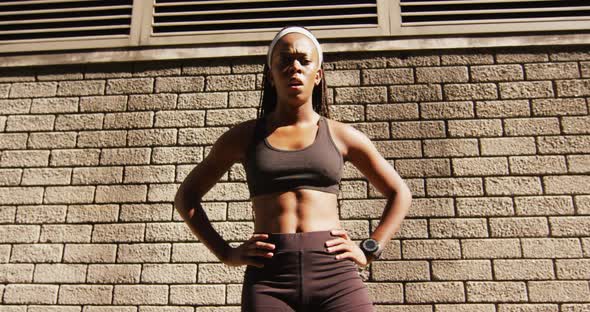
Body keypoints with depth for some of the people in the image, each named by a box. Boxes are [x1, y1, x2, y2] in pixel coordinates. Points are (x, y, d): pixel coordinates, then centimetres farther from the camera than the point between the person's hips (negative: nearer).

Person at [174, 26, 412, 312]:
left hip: (335, 273, 1)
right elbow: (186, 197, 18)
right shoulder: (244, 136, 10)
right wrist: (226, 253, 6)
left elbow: (400, 194, 20)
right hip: (268, 280, 0)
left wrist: (368, 251, 7)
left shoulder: (341, 135, 11)